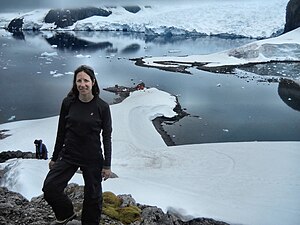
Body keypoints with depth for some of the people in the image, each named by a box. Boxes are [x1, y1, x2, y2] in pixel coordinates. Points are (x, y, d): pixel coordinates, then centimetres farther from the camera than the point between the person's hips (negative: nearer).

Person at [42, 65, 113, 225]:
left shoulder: (102, 107, -10)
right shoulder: (68, 103, -4)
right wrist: (54, 158, 8)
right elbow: (61, 132, 4)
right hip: (68, 155, 2)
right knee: (49, 188, -8)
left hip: (93, 159, -2)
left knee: (93, 196, 10)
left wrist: (107, 165, -5)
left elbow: (107, 137, -5)